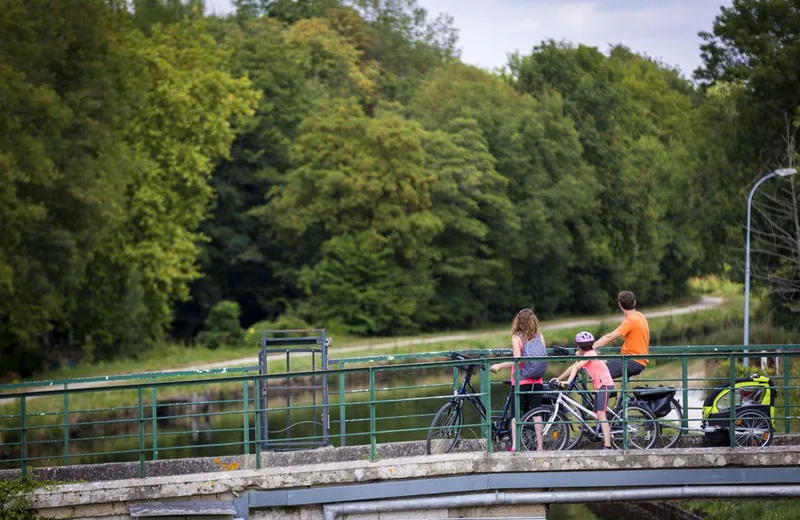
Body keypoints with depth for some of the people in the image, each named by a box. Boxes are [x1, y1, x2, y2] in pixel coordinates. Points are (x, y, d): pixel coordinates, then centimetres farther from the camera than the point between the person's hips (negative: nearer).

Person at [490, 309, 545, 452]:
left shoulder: (517, 337, -9)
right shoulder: (539, 337, 3)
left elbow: (517, 361, -17)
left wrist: (499, 366, -8)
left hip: (520, 381, -3)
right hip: (537, 381, 4)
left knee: (515, 413, 3)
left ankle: (514, 445, -5)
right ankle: (539, 446, 4)